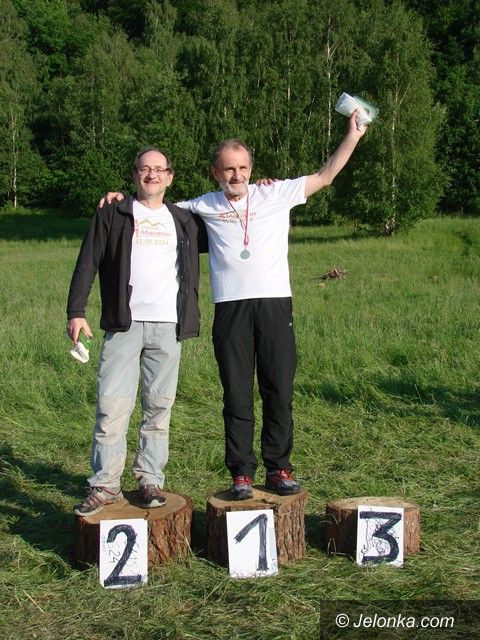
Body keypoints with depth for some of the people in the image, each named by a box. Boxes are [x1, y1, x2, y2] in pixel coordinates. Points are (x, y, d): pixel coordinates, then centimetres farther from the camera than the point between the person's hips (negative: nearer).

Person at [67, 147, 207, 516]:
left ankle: (151, 480, 14)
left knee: (159, 406, 4)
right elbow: (88, 264, 5)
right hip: (123, 324, -2)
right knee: (112, 406, -6)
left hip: (167, 327, 2)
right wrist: (76, 312, -5)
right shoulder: (112, 215, 10)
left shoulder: (185, 221, 16)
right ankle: (105, 485, 1)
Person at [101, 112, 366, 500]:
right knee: (237, 395, 3)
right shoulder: (205, 206, 12)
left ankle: (279, 469, 15)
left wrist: (353, 137, 6)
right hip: (231, 308, 1)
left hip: (275, 303, 0)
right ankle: (242, 474, 12)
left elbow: (324, 177, 11)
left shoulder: (276, 194, 9)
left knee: (280, 391, 4)